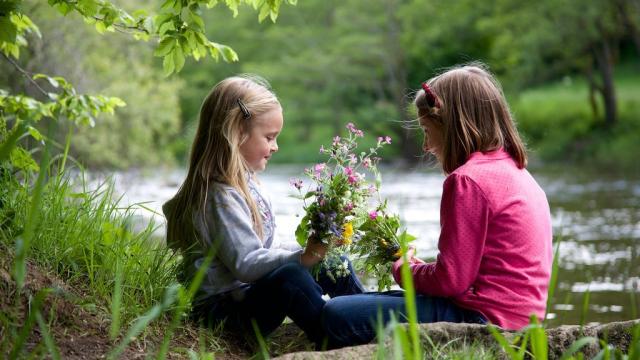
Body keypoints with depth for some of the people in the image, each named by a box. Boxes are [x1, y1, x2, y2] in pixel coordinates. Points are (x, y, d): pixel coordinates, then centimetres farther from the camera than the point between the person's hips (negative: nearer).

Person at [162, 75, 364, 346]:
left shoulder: (244, 182, 13)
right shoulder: (221, 196, -21)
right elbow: (247, 264, -27)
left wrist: (311, 249, 8)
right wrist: (302, 258, -35)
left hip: (251, 292, 11)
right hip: (223, 310, -11)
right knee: (289, 275, -36)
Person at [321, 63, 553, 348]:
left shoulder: (468, 180, -16)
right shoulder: (517, 171, 15)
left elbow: (451, 279, -17)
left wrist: (404, 271, 3)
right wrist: (419, 268, 12)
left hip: (485, 316, -10)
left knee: (338, 315, -11)